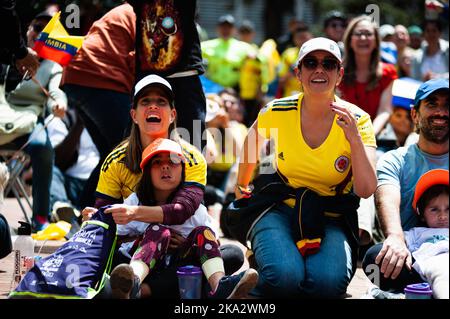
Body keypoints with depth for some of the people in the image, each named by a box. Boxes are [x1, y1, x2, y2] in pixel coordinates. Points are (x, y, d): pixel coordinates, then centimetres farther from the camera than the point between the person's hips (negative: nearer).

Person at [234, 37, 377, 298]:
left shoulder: (357, 120, -6)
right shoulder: (276, 113, -4)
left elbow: (366, 190, -16)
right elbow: (251, 146, 21)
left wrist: (354, 138, -28)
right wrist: (242, 187, 34)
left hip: (332, 220, 0)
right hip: (281, 211, 0)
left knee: (327, 281, -32)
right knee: (284, 276, -33)